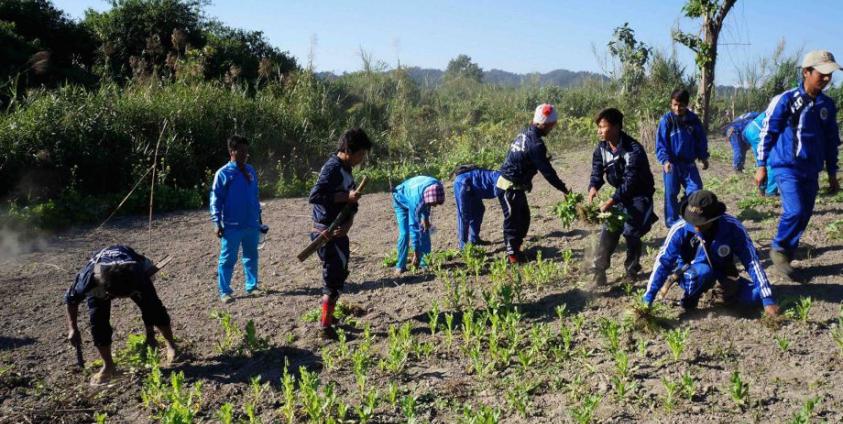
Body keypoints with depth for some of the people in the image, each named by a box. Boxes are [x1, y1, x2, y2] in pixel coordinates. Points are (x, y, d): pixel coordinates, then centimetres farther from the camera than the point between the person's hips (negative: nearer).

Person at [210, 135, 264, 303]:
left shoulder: (250, 171, 9)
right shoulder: (223, 173, -7)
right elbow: (216, 199, -6)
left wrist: (259, 219, 17)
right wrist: (217, 223, -12)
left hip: (252, 225, 5)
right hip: (231, 226, -5)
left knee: (251, 257, 15)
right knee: (227, 259, 1)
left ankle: (252, 286, 28)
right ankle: (224, 291, 9)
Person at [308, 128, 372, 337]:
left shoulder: (346, 168, 12)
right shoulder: (333, 168, -17)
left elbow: (351, 201, 8)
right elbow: (314, 196, -26)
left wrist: (348, 224, -9)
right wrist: (345, 196, -23)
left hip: (339, 231, 10)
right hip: (327, 232, -10)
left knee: (339, 275, 19)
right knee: (334, 277, -4)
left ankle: (328, 318, 32)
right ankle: (325, 326, 4)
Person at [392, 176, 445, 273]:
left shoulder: (437, 188, -31)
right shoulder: (416, 199, -45)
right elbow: (413, 227, -40)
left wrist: (426, 217, -9)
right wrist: (416, 253, -37)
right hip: (402, 200, -5)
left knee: (425, 230, -2)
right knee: (404, 233, -16)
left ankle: (423, 261, 7)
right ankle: (400, 265, -7)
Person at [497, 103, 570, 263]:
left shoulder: (525, 133, 5)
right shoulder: (536, 144, -23)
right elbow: (547, 171, -19)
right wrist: (564, 189, -11)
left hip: (515, 185, 9)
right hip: (510, 187, -9)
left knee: (524, 218, 18)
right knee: (513, 220, 1)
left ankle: (515, 249, 27)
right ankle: (512, 255, 11)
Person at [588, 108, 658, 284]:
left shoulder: (634, 150, -29)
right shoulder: (602, 147, -7)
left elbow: (630, 182, -32)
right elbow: (597, 170, -6)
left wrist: (611, 201, -43)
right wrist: (593, 187, -29)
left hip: (638, 195, -6)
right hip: (620, 194, 6)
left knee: (631, 232, -9)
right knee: (608, 231, -2)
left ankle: (632, 272, 11)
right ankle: (599, 272, 2)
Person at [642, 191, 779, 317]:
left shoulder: (732, 227, -25)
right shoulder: (680, 229, -27)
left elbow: (752, 261, -20)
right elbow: (663, 262, -24)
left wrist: (767, 299, -24)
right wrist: (648, 299, -29)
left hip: (723, 271, 2)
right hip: (692, 274, -2)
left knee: (755, 296, -18)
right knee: (703, 271, -37)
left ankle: (728, 291, 13)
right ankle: (689, 299, -7)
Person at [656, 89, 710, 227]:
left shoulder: (693, 120, 1)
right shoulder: (666, 120, -9)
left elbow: (701, 140, 11)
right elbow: (660, 143, -10)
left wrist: (704, 157, 7)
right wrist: (665, 160, -21)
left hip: (689, 163, 3)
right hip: (671, 164, -3)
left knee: (696, 189, -2)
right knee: (671, 193, 3)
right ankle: (672, 220, 14)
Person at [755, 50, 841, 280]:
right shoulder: (786, 100, -9)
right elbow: (767, 133, -5)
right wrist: (761, 166, -4)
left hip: (811, 171, 6)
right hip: (787, 167, -6)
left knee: (804, 216, 7)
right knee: (795, 212, -18)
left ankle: (785, 257, 21)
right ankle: (779, 250, 5)